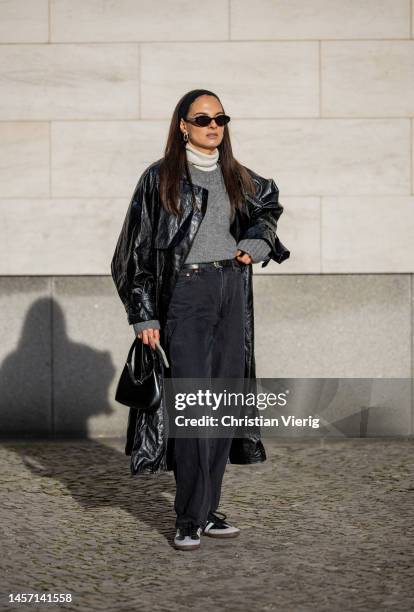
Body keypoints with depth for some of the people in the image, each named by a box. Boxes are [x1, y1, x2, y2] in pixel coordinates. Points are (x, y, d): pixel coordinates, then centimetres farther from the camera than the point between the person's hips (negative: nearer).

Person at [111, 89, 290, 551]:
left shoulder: (237, 178, 12)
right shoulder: (160, 178, -1)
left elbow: (269, 203, 33)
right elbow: (137, 250, -1)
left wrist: (256, 243, 13)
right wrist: (144, 315, -7)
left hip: (233, 290, 5)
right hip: (187, 292, -5)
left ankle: (208, 510, 12)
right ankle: (189, 520, -6)